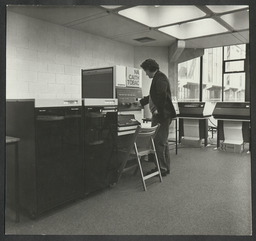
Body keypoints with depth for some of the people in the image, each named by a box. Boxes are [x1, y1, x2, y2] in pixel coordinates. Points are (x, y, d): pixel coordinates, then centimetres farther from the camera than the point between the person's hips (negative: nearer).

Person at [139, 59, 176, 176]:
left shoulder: (160, 78, -11)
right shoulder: (158, 78, 21)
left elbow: (162, 95, -24)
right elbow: (153, 96, 30)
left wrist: (158, 110, -20)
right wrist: (140, 102, 35)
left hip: (161, 115, -10)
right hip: (160, 115, 10)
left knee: (160, 142, -7)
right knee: (162, 142, 14)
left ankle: (162, 168, 1)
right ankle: (165, 167, 23)